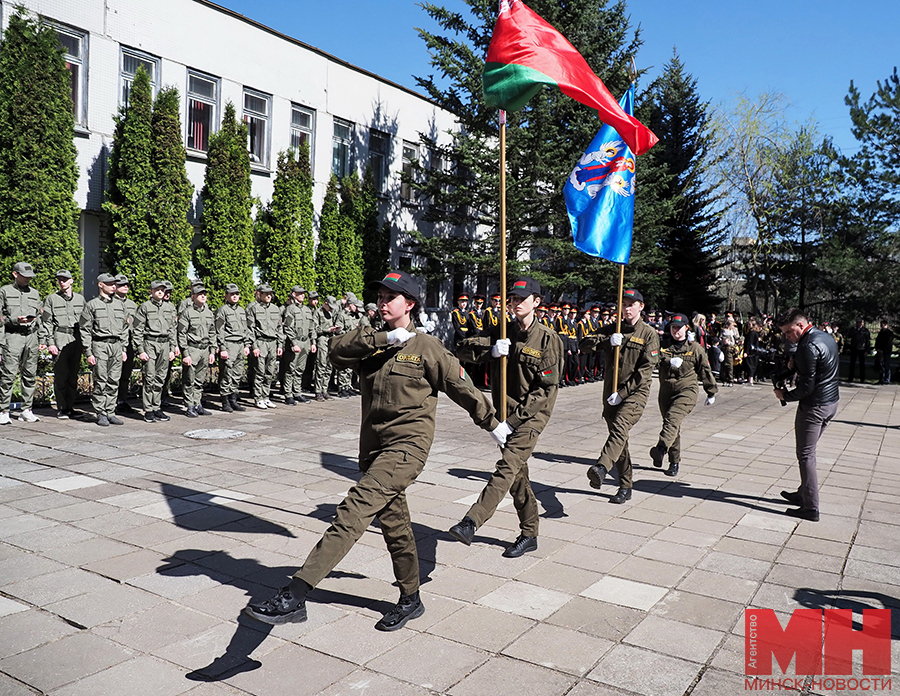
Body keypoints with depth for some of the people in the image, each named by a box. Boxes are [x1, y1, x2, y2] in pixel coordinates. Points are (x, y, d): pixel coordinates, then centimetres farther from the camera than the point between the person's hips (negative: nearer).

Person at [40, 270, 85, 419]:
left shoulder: (80, 299, 14)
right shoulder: (51, 299, 5)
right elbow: (46, 323, 1)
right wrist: (50, 343, -7)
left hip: (77, 340, 3)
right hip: (60, 340, -3)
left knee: (74, 375, 5)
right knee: (60, 375, -4)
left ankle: (70, 407, 12)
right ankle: (61, 408, 2)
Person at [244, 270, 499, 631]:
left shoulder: (427, 347, -2)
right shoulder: (372, 341, 12)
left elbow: (462, 387, 6)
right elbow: (337, 348, -8)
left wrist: (493, 424, 14)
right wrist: (385, 339, -18)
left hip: (408, 443, -6)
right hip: (373, 446, 7)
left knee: (355, 508, -22)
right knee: (393, 523, 16)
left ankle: (293, 596, -26)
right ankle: (410, 600, 35)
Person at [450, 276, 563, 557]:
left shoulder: (548, 339, -8)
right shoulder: (501, 332, 7)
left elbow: (546, 388, -13)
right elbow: (464, 349, 1)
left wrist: (512, 420, -18)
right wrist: (490, 351, -20)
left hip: (533, 414, -5)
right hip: (506, 412, 6)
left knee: (508, 466, -21)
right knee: (517, 474, 11)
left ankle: (471, 522, -30)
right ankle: (529, 534, 24)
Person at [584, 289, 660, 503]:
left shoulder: (649, 334, 1)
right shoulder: (613, 330, 12)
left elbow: (646, 369, -7)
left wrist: (623, 392, -15)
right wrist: (607, 340, -20)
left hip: (635, 392, -5)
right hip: (611, 393, 5)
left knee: (620, 428, -28)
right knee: (619, 438, 9)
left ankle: (601, 468, -50)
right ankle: (625, 487, 21)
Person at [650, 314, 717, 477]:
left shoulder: (695, 348, 6)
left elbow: (705, 370, 14)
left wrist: (711, 392, 19)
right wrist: (669, 361, -24)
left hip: (687, 390, -4)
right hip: (666, 391, 4)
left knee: (672, 418, -26)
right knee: (673, 426, 10)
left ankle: (661, 449, -46)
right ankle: (674, 462, 20)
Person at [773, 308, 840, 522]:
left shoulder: (808, 347, -21)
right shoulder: (827, 337, 9)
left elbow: (807, 387, -22)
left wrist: (785, 395, -7)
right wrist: (797, 365, 6)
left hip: (814, 406, -10)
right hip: (831, 401, 10)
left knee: (806, 455, -3)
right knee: (808, 452, 20)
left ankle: (810, 508, -1)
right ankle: (804, 494, 29)